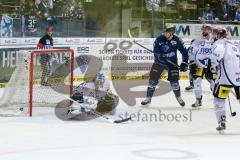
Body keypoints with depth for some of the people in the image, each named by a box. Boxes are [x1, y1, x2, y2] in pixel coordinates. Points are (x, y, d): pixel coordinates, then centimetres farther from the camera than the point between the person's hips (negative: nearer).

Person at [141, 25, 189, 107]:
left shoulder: (176, 40, -12)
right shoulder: (159, 40, -11)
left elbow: (184, 52, -6)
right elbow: (155, 52, -11)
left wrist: (184, 63, -10)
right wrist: (159, 55, -33)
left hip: (172, 63, -1)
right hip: (159, 62, 1)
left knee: (174, 81, -5)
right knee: (153, 79, -6)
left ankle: (179, 98, 20)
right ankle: (148, 98, 7)